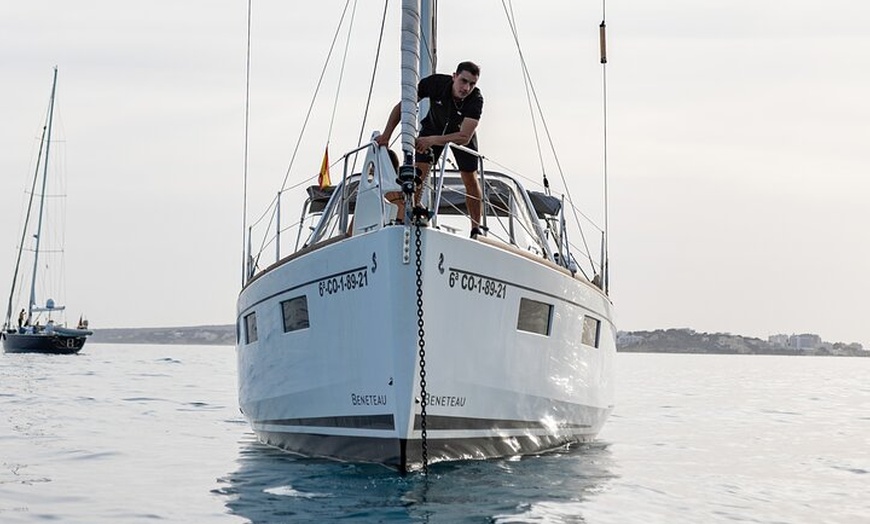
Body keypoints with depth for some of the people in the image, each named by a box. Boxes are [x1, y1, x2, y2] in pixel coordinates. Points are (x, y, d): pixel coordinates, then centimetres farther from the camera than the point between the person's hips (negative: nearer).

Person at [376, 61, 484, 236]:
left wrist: (432, 140, -53)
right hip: (433, 127, 0)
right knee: (417, 173, -14)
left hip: (461, 133, 0)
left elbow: (464, 137, -42)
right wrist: (386, 135, -29)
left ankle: (476, 230, 15)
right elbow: (402, 106, -22)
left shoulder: (476, 100, -36)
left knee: (470, 179, 0)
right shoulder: (435, 82, -33)